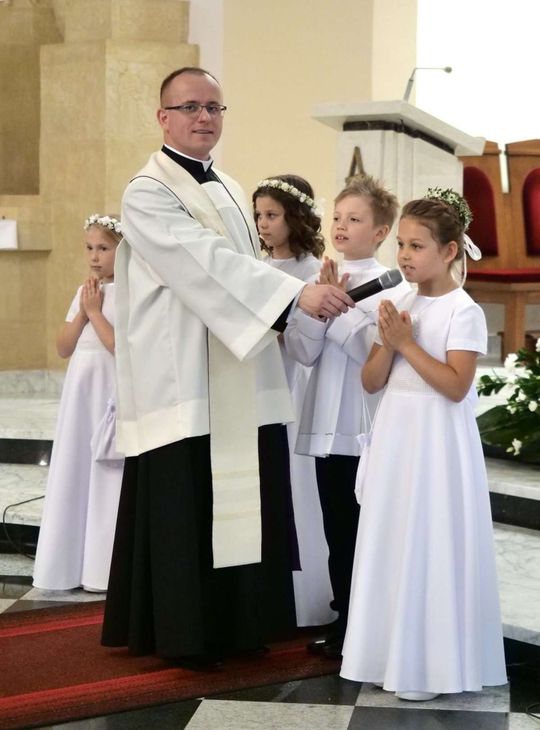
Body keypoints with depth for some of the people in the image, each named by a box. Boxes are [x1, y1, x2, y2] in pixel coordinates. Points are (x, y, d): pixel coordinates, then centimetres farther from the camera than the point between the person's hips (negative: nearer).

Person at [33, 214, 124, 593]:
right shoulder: (85, 291, 12)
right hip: (79, 394, 7)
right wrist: (81, 313, -3)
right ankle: (73, 563, 13)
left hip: (112, 394, -7)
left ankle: (106, 567, 4)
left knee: (108, 479, -3)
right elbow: (63, 347, 10)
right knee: (75, 476, 7)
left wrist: (96, 313, -12)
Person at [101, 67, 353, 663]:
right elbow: (206, 262, -22)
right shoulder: (147, 193, -9)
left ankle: (238, 624, 20)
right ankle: (184, 634, 7)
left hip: (242, 389, 8)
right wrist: (296, 294, -28)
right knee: (185, 513, -4)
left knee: (242, 508, 9)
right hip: (183, 388, -7)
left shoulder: (230, 192, 17)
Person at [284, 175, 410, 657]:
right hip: (328, 425, 5)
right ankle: (344, 625, 21)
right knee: (338, 532, 11)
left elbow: (376, 352, -18)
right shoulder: (321, 282, 8)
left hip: (369, 427, -5)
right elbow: (302, 351, -1)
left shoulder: (392, 287, -6)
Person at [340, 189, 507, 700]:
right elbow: (371, 382, 7)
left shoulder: (463, 312, -10)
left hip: (437, 444, -6)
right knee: (393, 543, 10)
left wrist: (407, 343, -18)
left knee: (431, 547, -2)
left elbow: (456, 386, -19)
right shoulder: (399, 307, 8)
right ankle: (392, 652, 21)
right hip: (395, 439, 7)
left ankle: (431, 664, 8)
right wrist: (388, 343, -10)